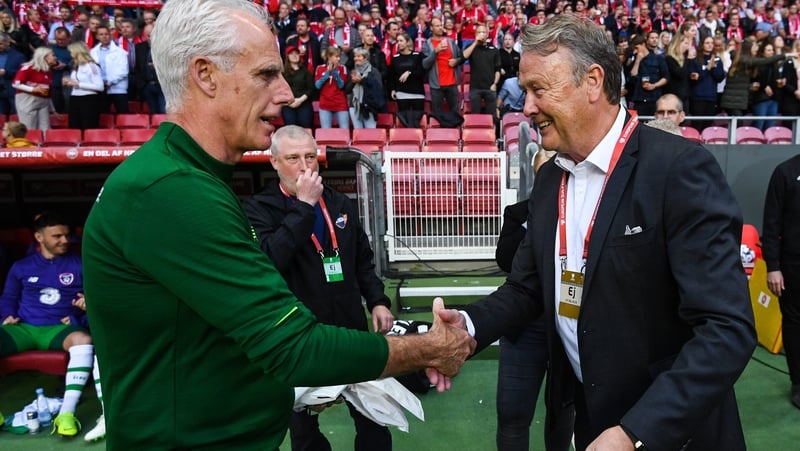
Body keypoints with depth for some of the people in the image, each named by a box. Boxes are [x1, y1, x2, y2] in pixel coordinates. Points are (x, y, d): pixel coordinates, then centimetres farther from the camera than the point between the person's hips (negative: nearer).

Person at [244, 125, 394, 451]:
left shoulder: (340, 204, 7)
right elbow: (269, 260, -28)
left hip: (350, 330, 4)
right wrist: (303, 206, -25)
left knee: (373, 417, 15)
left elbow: (362, 261, 15)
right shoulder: (259, 209, -8)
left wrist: (377, 300, 3)